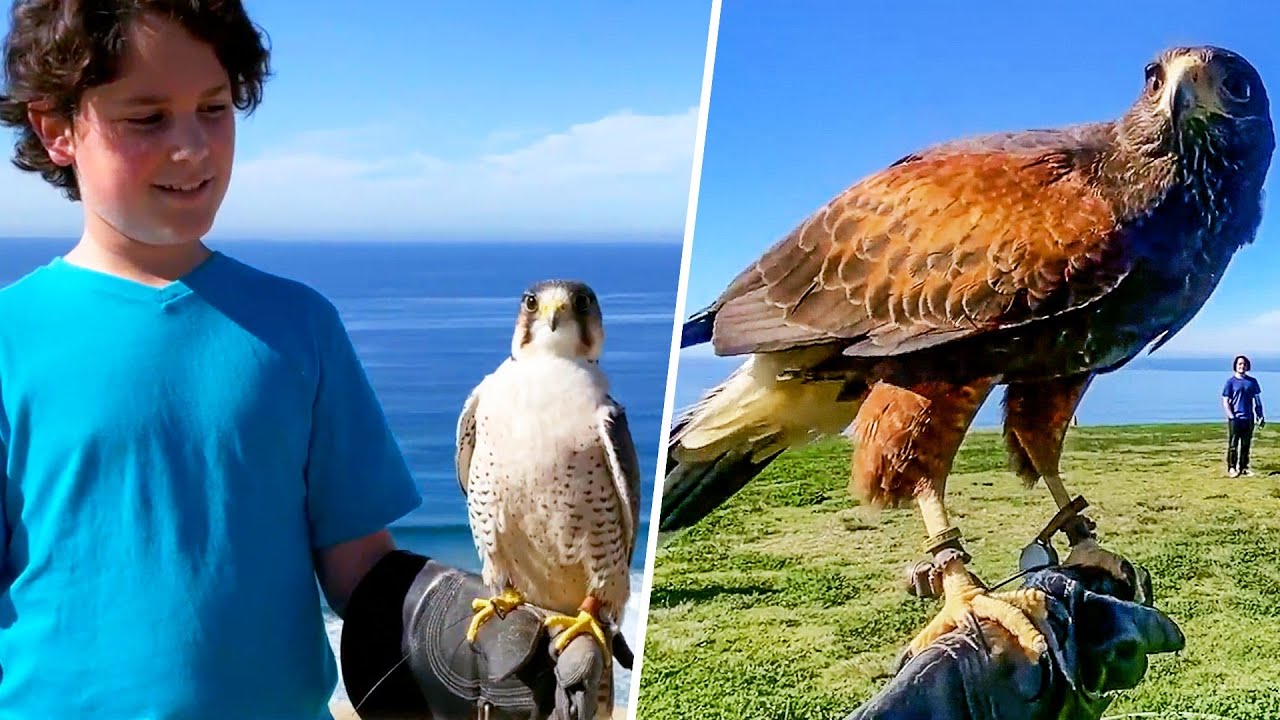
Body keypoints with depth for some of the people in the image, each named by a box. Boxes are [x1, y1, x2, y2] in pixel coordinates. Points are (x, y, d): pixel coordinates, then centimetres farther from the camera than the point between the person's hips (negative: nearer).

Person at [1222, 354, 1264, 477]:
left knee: (1246, 444, 8)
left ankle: (1243, 467, 15)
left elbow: (1257, 400, 15)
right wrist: (1231, 416, -12)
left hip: (1248, 418, 4)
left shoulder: (1252, 381, 10)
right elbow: (1225, 401, -3)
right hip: (1235, 419, -4)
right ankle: (1231, 468, 2)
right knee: (1233, 444, -2)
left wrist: (1260, 416, 8)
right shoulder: (1231, 382, -1)